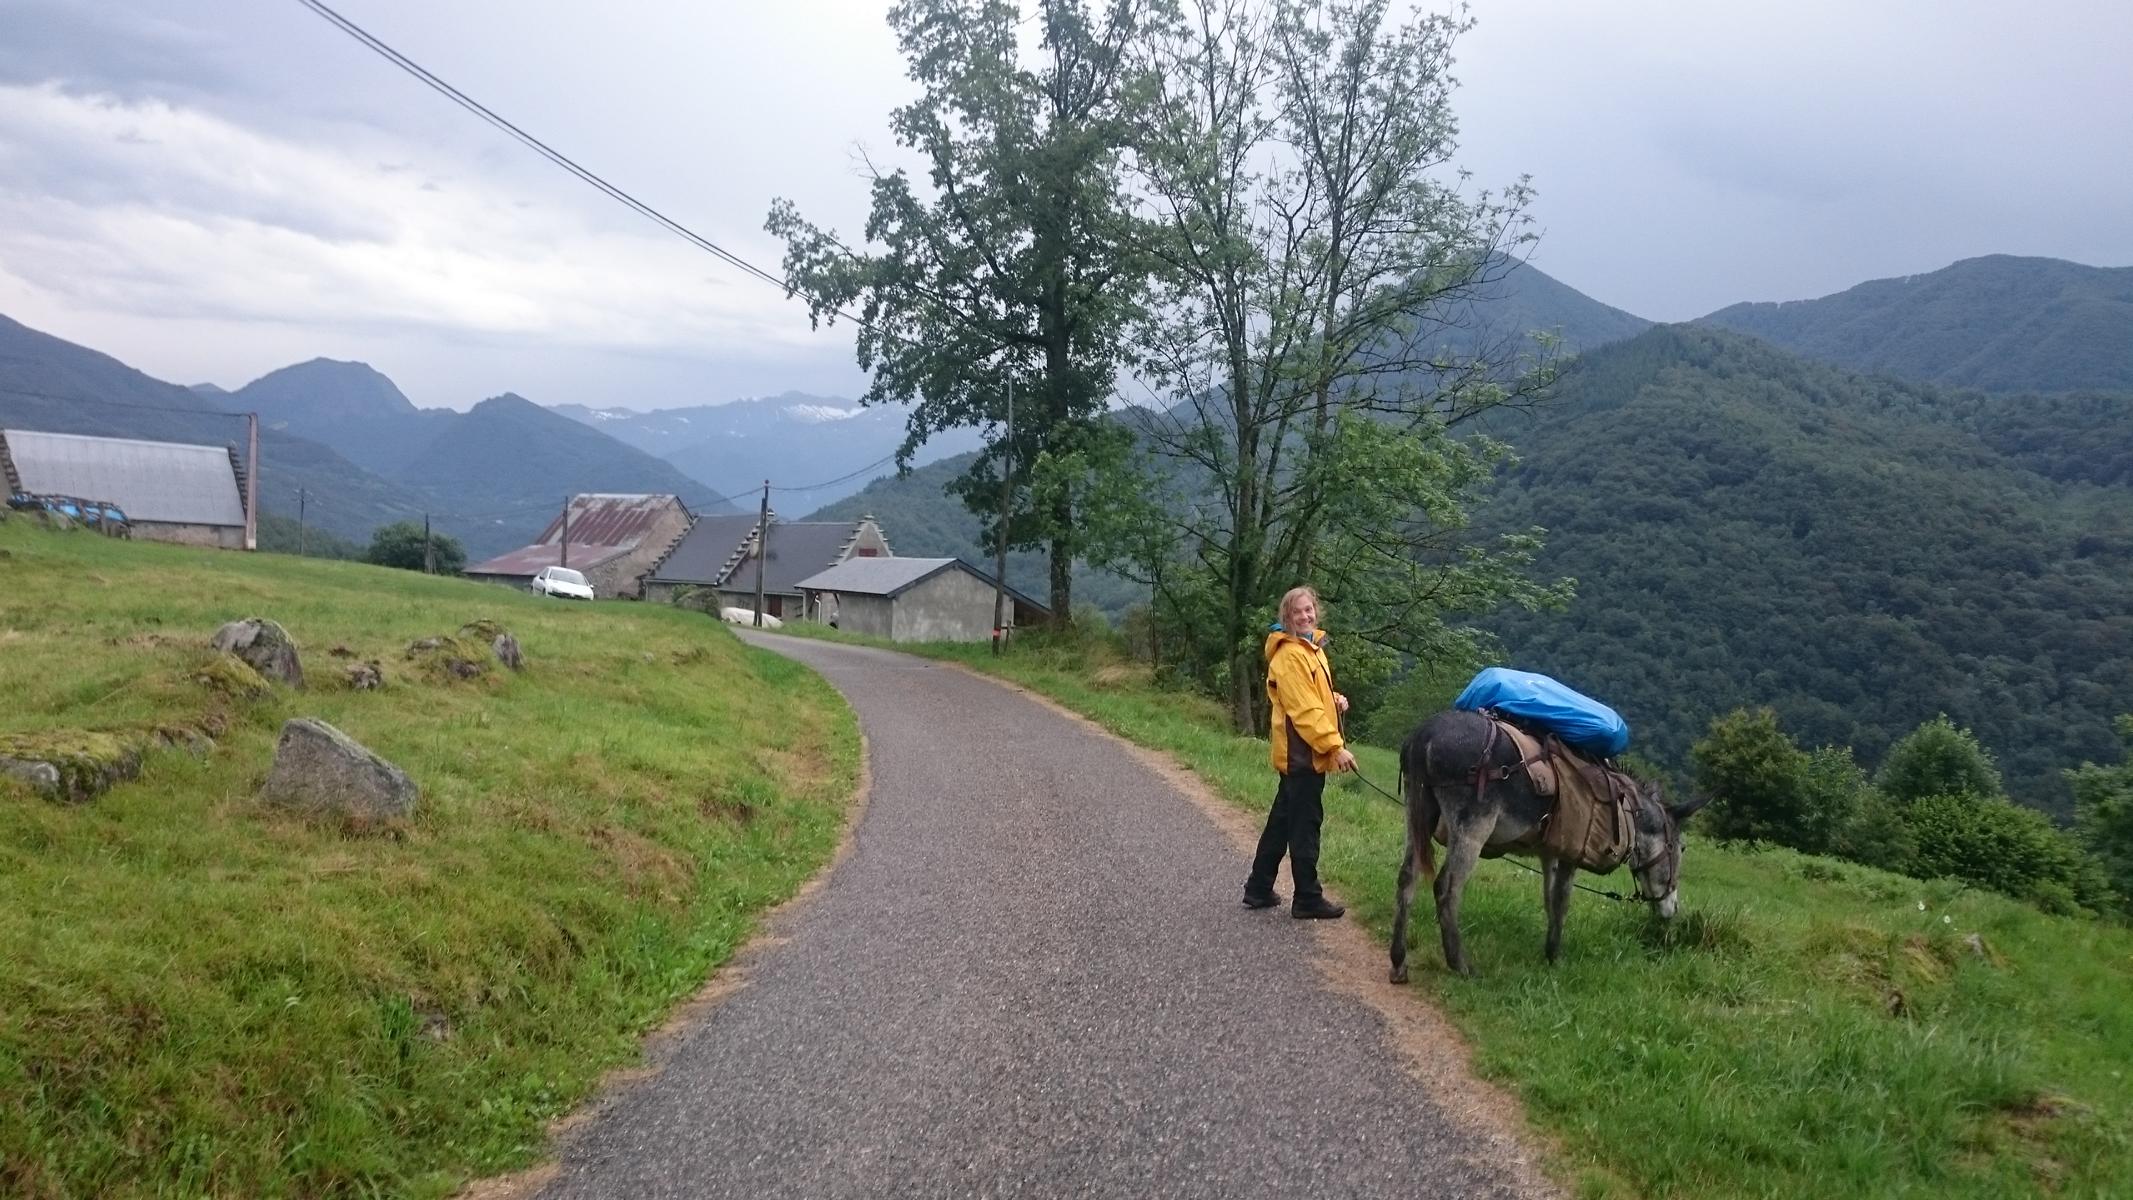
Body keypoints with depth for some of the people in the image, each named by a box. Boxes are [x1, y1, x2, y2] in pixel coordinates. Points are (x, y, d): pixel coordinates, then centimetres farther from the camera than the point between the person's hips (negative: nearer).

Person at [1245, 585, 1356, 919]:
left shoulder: (1312, 648, 15)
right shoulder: (1290, 655, -16)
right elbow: (1305, 709, -21)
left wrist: (1335, 700, 3)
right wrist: (1335, 746, -23)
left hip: (1302, 753, 10)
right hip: (1302, 752, -10)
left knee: (1282, 820, 15)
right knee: (1306, 825, -2)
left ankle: (1259, 889, 24)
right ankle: (1308, 900, 6)